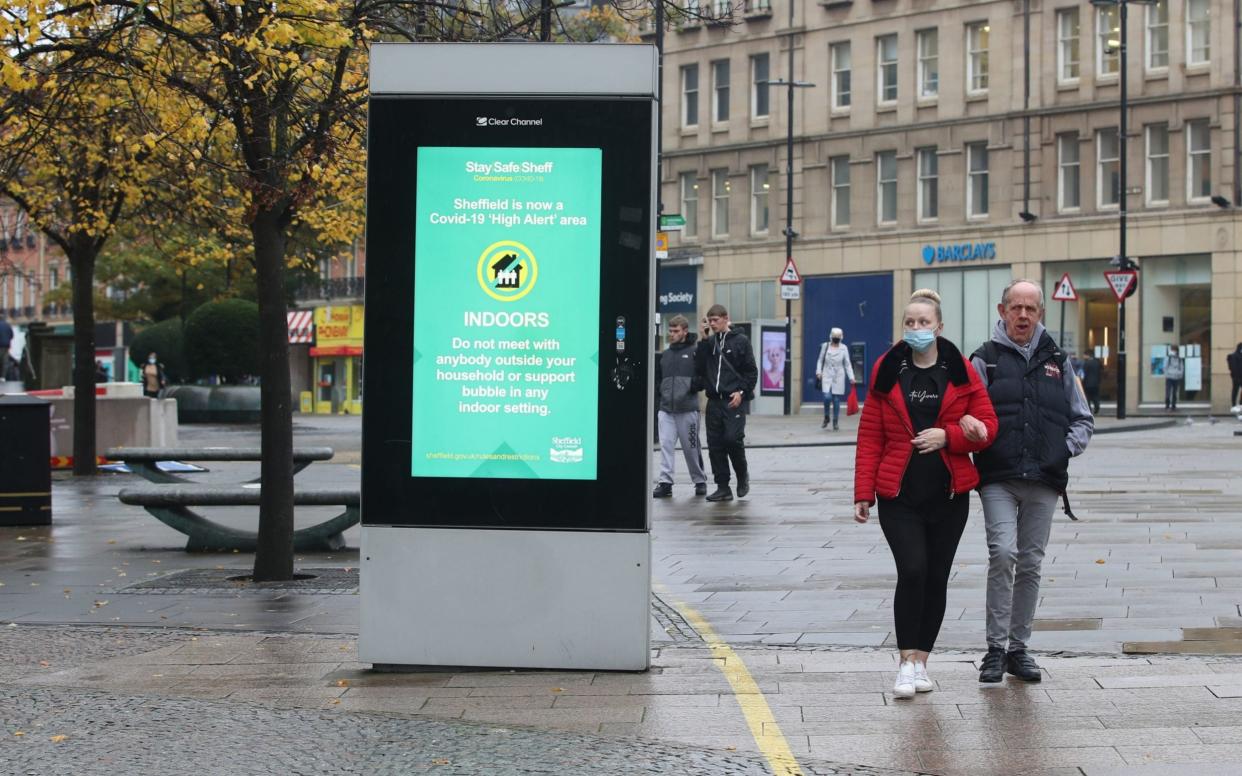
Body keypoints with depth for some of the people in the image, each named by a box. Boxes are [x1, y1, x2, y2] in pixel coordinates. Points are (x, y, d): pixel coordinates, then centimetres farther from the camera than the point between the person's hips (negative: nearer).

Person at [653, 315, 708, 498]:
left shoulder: (694, 352, -1)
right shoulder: (664, 355, 14)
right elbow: (656, 378, 21)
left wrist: (694, 386, -16)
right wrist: (660, 391, 6)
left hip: (687, 409, -4)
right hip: (666, 408, 4)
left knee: (691, 447, 4)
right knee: (665, 445, -6)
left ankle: (700, 481, 19)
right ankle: (665, 483, -6)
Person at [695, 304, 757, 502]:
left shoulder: (740, 341, 1)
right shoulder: (709, 342, 13)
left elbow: (751, 371, 0)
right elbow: (699, 369, 2)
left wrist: (742, 392, -11)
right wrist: (704, 341, -2)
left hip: (734, 400, -5)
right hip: (714, 400, 5)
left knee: (733, 438, -16)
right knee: (715, 445, 2)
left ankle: (742, 475, 10)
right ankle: (723, 487, 7)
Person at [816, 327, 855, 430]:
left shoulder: (843, 348, 1)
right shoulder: (825, 346, 2)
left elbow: (847, 364, 4)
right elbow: (820, 360, 9)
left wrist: (851, 378, -2)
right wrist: (819, 371, -4)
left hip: (839, 377, 1)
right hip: (827, 376, -1)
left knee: (836, 400, 2)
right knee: (827, 397, -17)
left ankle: (835, 422, 15)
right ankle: (826, 417, 7)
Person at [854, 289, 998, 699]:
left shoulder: (961, 371, 2)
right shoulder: (886, 372, 2)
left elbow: (987, 427, 1)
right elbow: (870, 436, 2)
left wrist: (948, 436, -16)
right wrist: (864, 493, -2)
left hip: (948, 495, 2)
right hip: (899, 495, -1)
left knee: (936, 578, 7)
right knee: (912, 571, -15)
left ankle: (921, 662, 19)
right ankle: (907, 663, -6)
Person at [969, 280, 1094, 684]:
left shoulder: (1057, 362, 15)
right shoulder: (985, 360, 5)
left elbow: (1083, 419, 20)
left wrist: (1066, 448, 3)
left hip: (1044, 483, 3)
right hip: (998, 479, -3)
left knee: (1030, 565, 7)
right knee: (1003, 553, -18)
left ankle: (1018, 648, 17)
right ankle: (996, 649, -10)